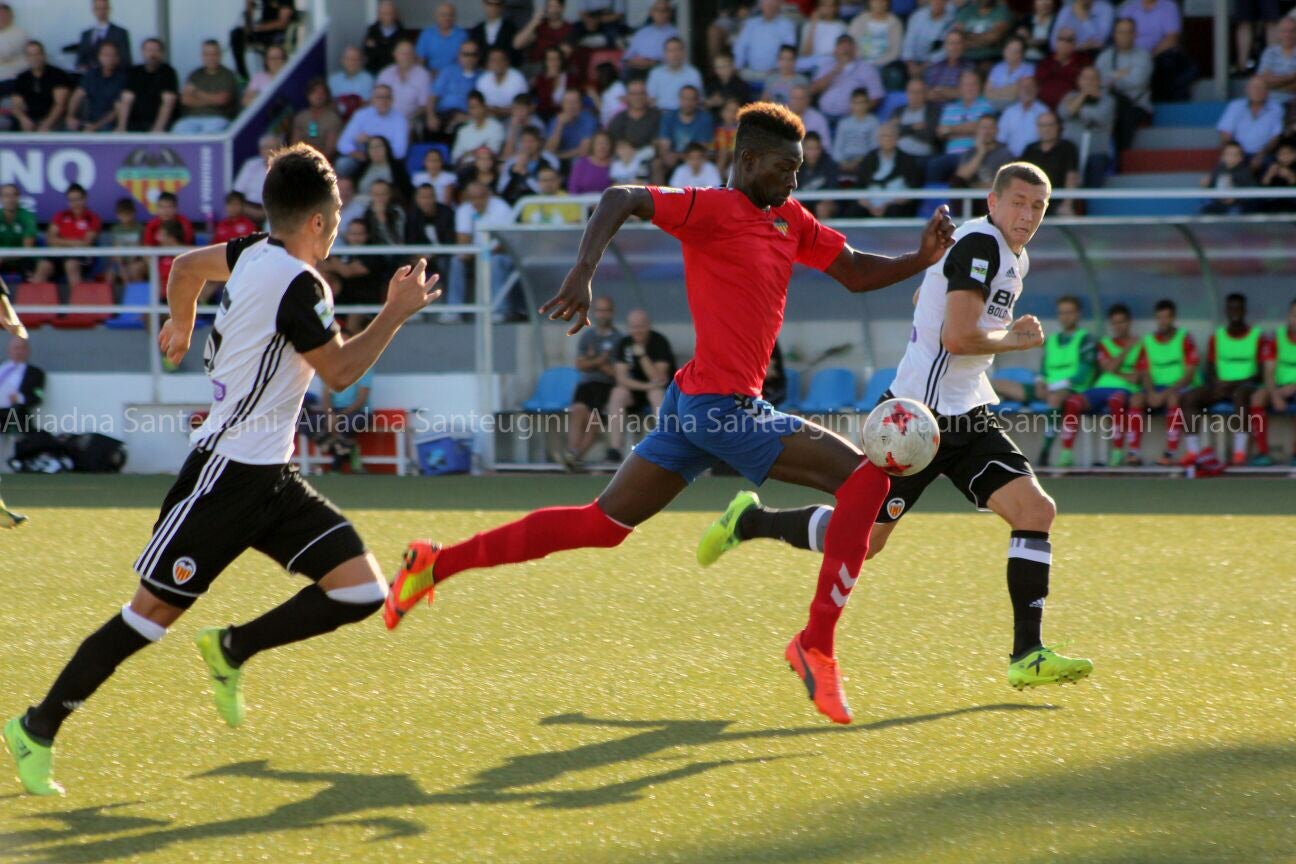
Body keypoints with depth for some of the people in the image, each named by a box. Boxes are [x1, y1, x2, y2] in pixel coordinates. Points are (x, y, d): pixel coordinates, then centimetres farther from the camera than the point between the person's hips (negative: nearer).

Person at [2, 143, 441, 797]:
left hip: (270, 478, 9)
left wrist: (180, 326, 45)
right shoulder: (298, 285, -19)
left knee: (362, 591, -3)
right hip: (227, 473, -9)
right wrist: (396, 314, -6)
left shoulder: (254, 254, 8)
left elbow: (187, 266, 28)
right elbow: (340, 372, -12)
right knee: (154, 612, -4)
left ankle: (232, 650, 14)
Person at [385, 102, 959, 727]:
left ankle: (437, 563, 15)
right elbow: (621, 200, -23)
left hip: (694, 403, 9)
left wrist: (921, 259, 4)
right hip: (722, 408, -9)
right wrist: (581, 275, -37)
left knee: (603, 524, 12)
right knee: (864, 477, -9)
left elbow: (855, 272, 21)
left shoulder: (790, 220, 14)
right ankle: (816, 646, -6)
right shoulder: (717, 210, -13)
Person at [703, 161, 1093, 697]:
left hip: (968, 418, 9)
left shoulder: (1014, 259, 15)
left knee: (1036, 511, -8)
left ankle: (1027, 656, -6)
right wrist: (1014, 340, -7)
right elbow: (957, 336, -24)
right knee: (860, 539, -1)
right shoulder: (981, 243, -16)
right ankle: (750, 521, 23)